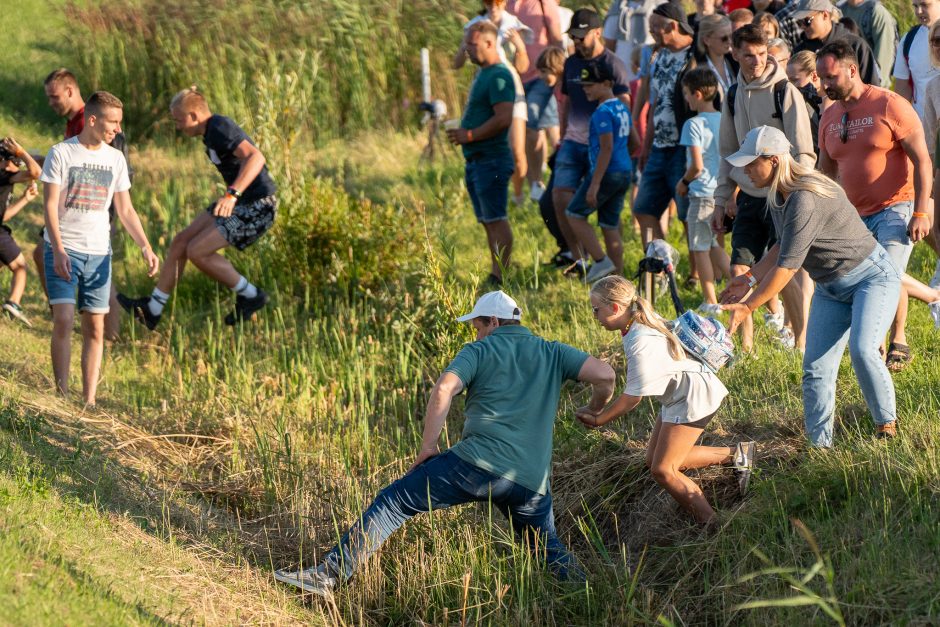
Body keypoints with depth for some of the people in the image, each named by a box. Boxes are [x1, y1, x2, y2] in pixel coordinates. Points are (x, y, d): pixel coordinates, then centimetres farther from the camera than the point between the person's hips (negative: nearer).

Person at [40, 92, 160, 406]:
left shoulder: (115, 159, 8)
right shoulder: (61, 153, -5)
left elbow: (125, 210, 12)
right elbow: (50, 205, -9)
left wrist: (145, 247, -1)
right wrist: (58, 250, -21)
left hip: (99, 251, 4)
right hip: (64, 249, -4)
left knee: (95, 326, 1)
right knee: (64, 319, -14)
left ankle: (89, 400, 4)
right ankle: (61, 394, -7)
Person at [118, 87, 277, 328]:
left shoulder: (221, 129, -21)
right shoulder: (211, 130, 10)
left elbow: (255, 157, -36)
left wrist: (232, 194, -47)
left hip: (257, 207, -10)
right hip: (240, 203, 10)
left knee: (197, 251, -13)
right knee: (180, 241, 7)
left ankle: (250, 296, 4)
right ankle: (152, 310, 14)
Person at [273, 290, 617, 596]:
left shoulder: (479, 351, 9)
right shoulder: (553, 353, 17)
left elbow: (443, 390, -9)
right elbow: (605, 374, 4)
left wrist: (428, 446, -1)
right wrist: (594, 410, 24)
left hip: (478, 462, -4)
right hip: (531, 481, 4)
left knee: (393, 502, 2)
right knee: (549, 549, 27)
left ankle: (330, 575, -4)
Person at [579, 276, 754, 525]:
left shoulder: (641, 343, -28)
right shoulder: (643, 323, 2)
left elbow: (633, 397, -21)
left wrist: (598, 419, -11)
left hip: (693, 398, -10)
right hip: (680, 394, 10)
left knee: (662, 470, -9)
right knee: (654, 460, 16)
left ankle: (710, 523, -2)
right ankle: (736, 454, 21)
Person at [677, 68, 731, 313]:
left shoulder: (694, 124, -15)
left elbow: (697, 166, -19)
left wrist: (683, 182, -1)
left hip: (702, 194, -7)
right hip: (723, 191, 7)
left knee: (700, 248, 4)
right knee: (713, 246, 20)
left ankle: (711, 302, 6)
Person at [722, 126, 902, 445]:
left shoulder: (805, 199, -30)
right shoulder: (778, 195, 0)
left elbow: (787, 266, -29)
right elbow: (784, 245, 16)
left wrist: (748, 306, -23)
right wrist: (750, 279, 7)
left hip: (873, 276, -9)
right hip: (831, 288, 9)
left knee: (861, 349, -28)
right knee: (816, 368, -3)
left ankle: (887, 426, -10)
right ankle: (819, 445, 1)